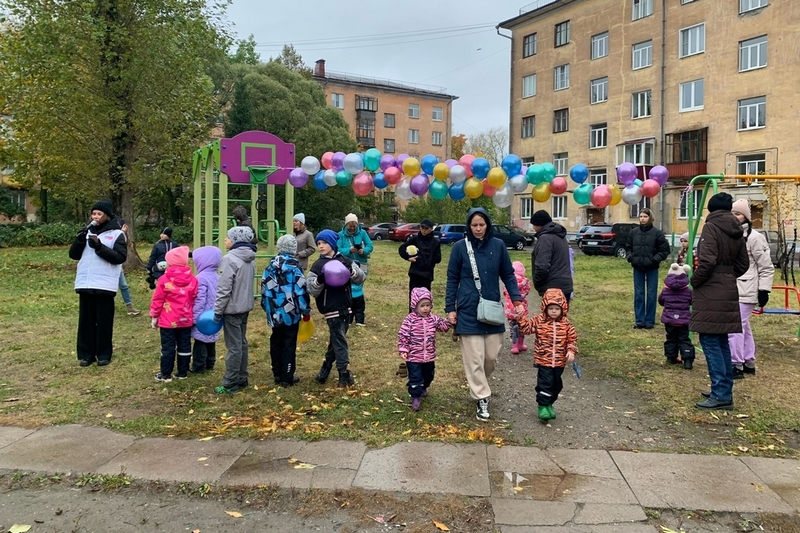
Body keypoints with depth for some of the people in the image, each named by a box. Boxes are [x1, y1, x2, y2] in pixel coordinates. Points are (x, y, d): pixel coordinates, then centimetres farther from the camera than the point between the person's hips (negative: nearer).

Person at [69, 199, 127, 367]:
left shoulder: (117, 234, -2)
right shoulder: (87, 232, 13)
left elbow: (120, 257, -12)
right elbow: (73, 255, 10)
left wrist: (99, 247, -20)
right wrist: (80, 239, -6)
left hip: (104, 285, -4)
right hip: (85, 284, 5)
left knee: (104, 321, 2)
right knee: (86, 320, 10)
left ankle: (104, 354, 13)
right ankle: (86, 354, 19)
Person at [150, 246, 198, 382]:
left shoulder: (164, 280, -12)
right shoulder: (192, 279, 0)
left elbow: (157, 300, -7)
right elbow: (194, 300, 6)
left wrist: (154, 316, 3)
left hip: (168, 321, -3)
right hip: (186, 320, 4)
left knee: (168, 347, 4)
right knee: (184, 346, 11)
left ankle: (165, 374, 10)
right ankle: (183, 372, 19)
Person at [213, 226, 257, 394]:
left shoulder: (230, 259, -19)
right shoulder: (250, 259, 8)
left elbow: (224, 288, -20)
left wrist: (217, 310, -13)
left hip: (232, 308, -8)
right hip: (245, 307, 9)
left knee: (233, 346, -2)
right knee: (242, 343, 15)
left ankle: (230, 383, 6)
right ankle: (241, 378, 24)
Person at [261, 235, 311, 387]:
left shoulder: (271, 266, 5)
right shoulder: (294, 266, -12)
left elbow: (264, 287, 10)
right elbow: (301, 290, -12)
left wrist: (267, 308, 22)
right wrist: (306, 311, -1)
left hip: (274, 312, 5)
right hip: (290, 312, -5)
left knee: (276, 343, 15)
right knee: (289, 344, 3)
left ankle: (277, 374, 24)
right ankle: (287, 377, 7)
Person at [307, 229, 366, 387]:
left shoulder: (344, 261, 3)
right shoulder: (318, 265, -3)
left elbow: (361, 278, -2)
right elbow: (312, 291, -7)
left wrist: (352, 271, -21)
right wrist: (319, 281, -27)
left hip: (345, 307, 4)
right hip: (331, 309, -4)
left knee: (336, 340, 15)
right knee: (340, 341, -2)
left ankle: (326, 367, 31)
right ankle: (344, 373, 7)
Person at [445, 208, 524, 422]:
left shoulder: (498, 245, 1)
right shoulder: (460, 247, -4)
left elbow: (508, 275, 7)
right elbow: (452, 279, 1)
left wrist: (517, 300, -4)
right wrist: (450, 309, -2)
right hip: (468, 311, -2)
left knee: (492, 356, 9)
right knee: (474, 358, -1)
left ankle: (479, 385, 34)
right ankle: (481, 398, 9)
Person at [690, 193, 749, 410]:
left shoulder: (711, 227, -12)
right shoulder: (736, 232, 12)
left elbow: (707, 262, -21)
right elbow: (743, 264, 15)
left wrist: (694, 280, -7)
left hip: (711, 293, -8)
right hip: (728, 291, 8)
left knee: (710, 341, -5)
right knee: (722, 341, 15)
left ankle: (721, 394, -5)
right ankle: (723, 389, 22)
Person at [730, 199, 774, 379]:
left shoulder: (754, 237, -11)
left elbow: (766, 267, -10)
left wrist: (764, 290, -13)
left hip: (745, 291, -8)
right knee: (743, 328, 17)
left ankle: (736, 366, -2)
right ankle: (748, 363, 27)